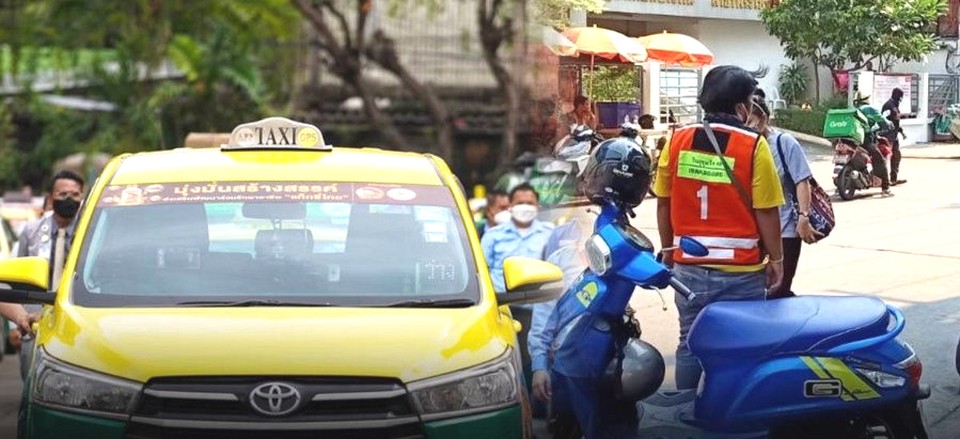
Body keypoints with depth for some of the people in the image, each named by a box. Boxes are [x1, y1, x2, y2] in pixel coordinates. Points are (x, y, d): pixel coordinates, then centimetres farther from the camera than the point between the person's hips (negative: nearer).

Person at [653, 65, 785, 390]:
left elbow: (663, 203, 6)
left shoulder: (678, 140, 0)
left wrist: (668, 249, 18)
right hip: (740, 272, -4)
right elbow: (766, 212, -10)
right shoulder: (753, 146, -12)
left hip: (689, 268, 4)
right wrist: (776, 259, 1)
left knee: (690, 344, 16)